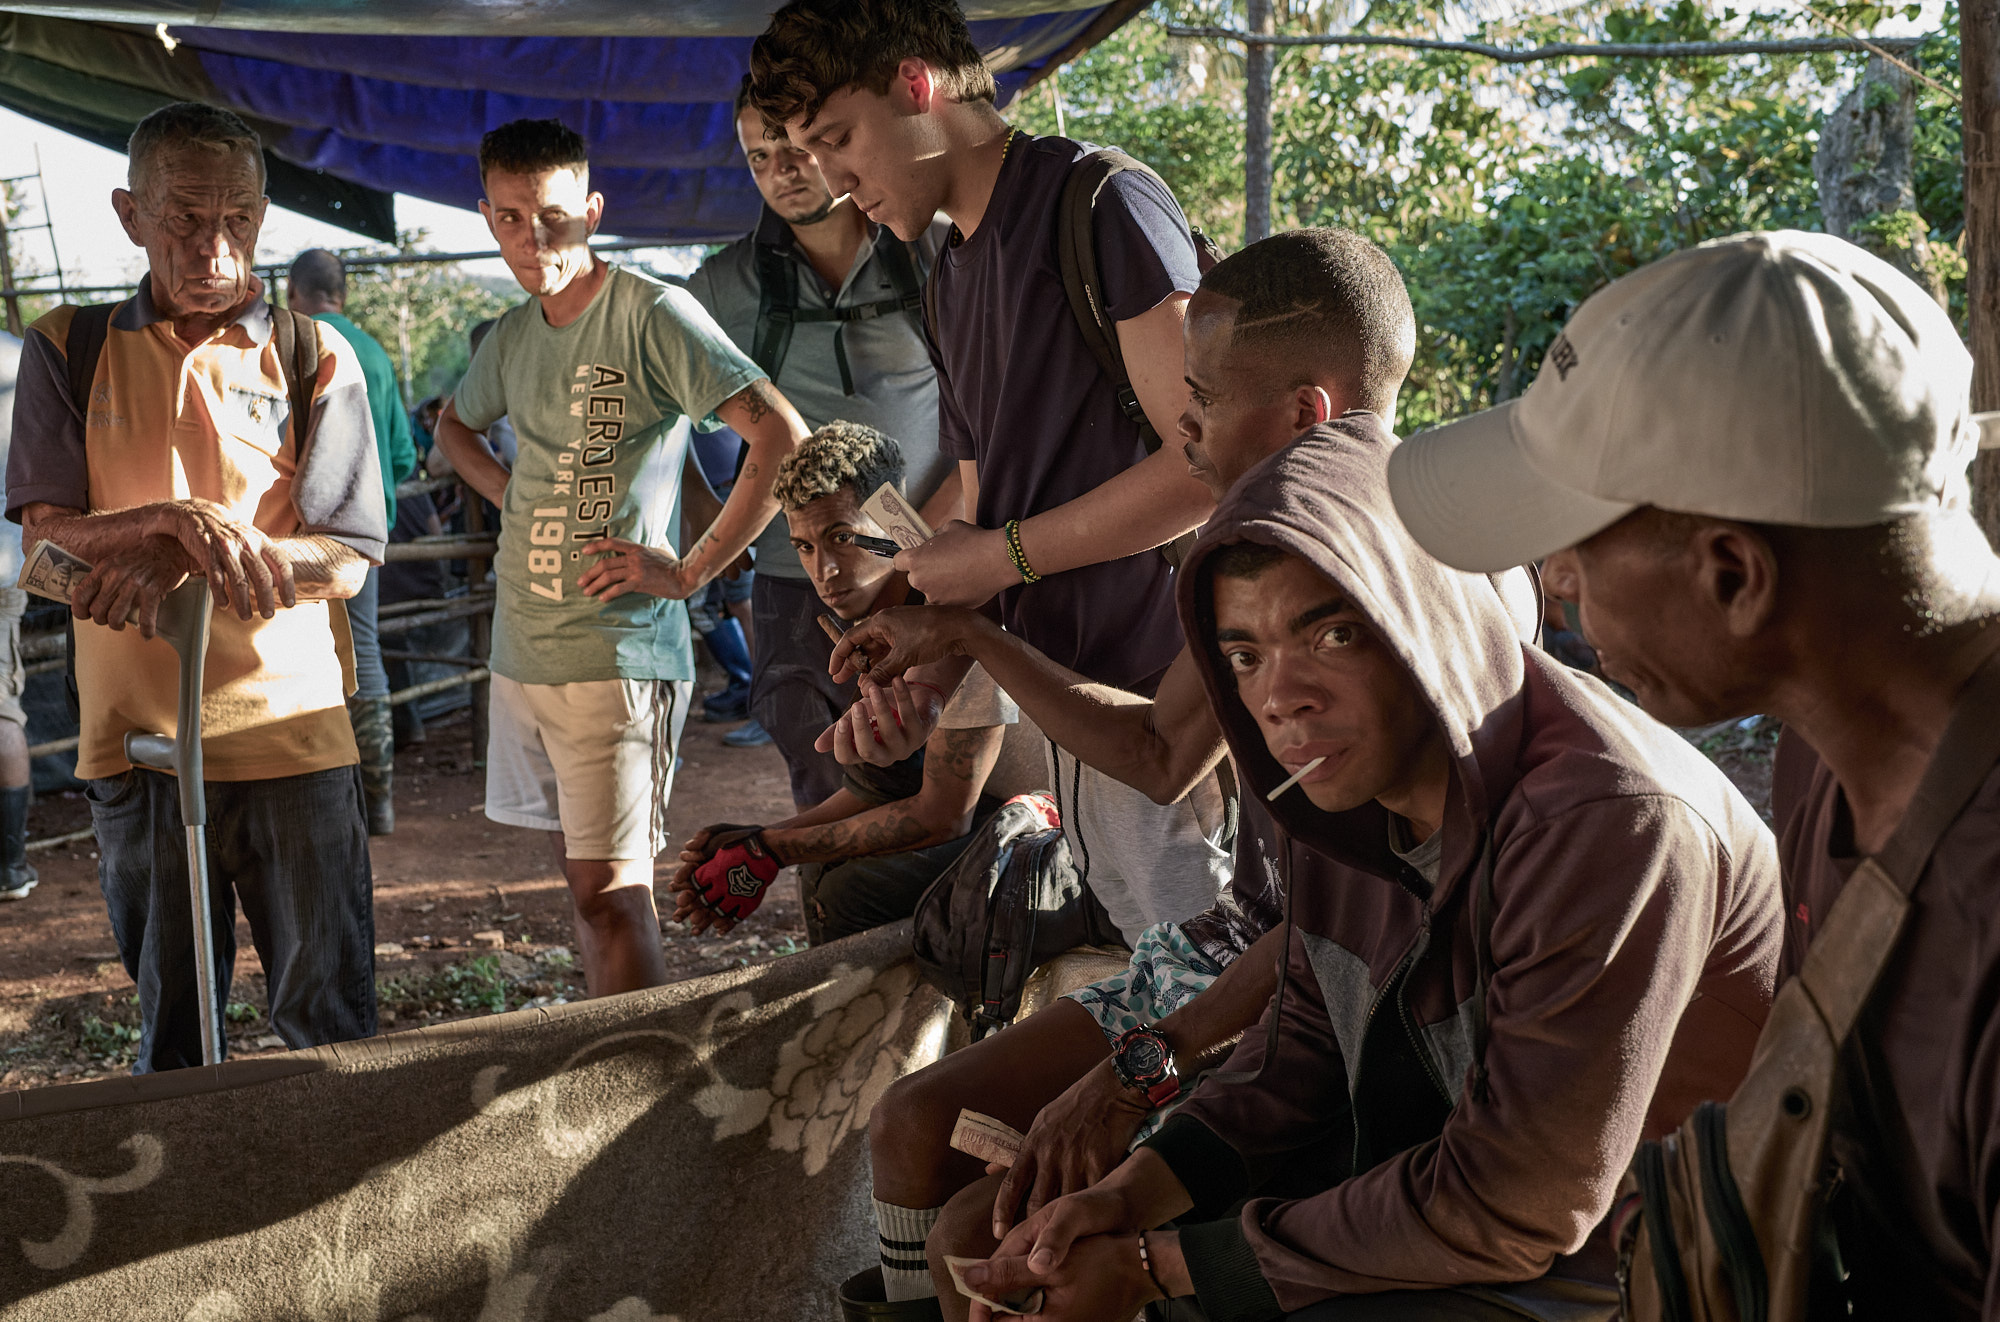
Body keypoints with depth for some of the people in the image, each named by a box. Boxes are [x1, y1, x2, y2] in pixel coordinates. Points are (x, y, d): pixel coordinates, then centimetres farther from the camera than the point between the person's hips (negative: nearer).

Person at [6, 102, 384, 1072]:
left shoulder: (314, 355, 2)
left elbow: (346, 561, -3)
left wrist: (174, 556, -16)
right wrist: (179, 517, -20)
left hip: (291, 733, -1)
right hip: (135, 736, 2)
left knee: (329, 1023, 2)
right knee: (168, 1023, 13)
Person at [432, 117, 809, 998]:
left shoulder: (651, 315, -11)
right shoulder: (511, 337, 11)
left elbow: (782, 436, -20)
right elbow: (454, 426, 33)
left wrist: (690, 571, -18)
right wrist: (511, 496, 13)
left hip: (615, 651, -7)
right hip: (519, 649, 7)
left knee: (608, 891, -8)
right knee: (580, 870, 15)